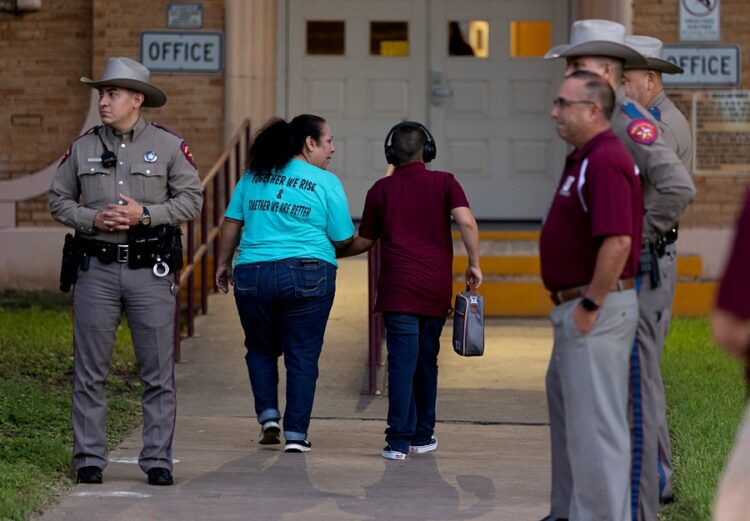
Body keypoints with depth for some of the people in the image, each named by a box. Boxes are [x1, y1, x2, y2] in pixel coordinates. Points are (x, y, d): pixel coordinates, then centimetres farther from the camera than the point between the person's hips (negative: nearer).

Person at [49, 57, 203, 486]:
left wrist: (145, 214, -13)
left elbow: (192, 200, 0)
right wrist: (92, 219, -7)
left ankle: (158, 459, 5)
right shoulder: (83, 148, 8)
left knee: (158, 371, -1)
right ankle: (89, 458, 8)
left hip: (151, 271, -2)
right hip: (97, 269, 2)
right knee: (90, 370, 2)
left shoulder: (169, 145, 2)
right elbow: (59, 199, 12)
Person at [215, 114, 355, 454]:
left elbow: (231, 223, 10)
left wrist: (223, 264, 19)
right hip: (307, 276, -3)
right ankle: (296, 433, 4)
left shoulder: (254, 176, 9)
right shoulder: (326, 183, -1)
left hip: (252, 274, 3)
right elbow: (343, 240, 0)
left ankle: (268, 416, 8)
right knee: (302, 356, 5)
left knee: (261, 349, 20)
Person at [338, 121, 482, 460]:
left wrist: (333, 253, 32)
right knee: (426, 361, 14)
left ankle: (399, 441, -12)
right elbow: (466, 221, -10)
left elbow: (364, 242, 15)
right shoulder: (444, 183, 6)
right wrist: (474, 264, -2)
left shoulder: (382, 190, 7)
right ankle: (422, 436, 19)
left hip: (399, 288, -1)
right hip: (437, 291, 1)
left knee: (402, 362, -6)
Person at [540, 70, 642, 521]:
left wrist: (590, 306, -21)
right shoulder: (584, 158, 15)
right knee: (565, 409, 19)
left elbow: (618, 241, -27)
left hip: (597, 309, -11)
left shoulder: (606, 161, -18)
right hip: (578, 305, 11)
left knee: (594, 423, -6)